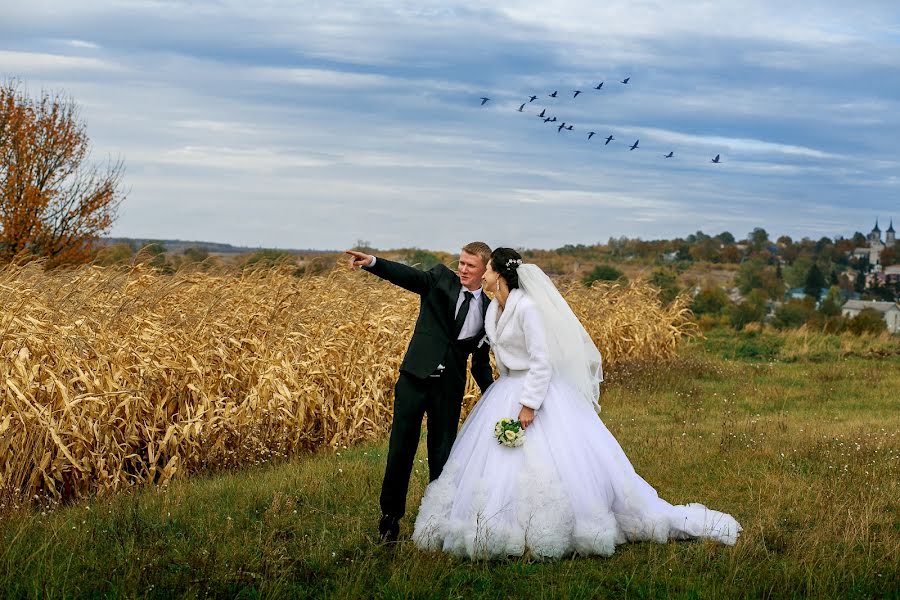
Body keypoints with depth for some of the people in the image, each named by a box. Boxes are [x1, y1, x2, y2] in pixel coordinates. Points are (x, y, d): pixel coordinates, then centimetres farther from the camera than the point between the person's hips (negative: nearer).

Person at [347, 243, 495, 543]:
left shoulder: (488, 309, 9)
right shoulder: (440, 279, 3)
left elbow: (481, 361, 14)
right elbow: (407, 275, -16)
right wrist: (372, 262, -34)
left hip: (450, 386, 2)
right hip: (416, 375, -2)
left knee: (442, 453, 6)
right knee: (401, 447, 1)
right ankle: (390, 514, 14)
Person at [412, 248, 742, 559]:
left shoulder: (527, 307, -19)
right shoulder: (494, 309, 8)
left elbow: (541, 361, -21)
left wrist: (529, 405, -24)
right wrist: (510, 397, 19)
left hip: (538, 391, -9)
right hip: (506, 391, 9)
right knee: (500, 466, 6)